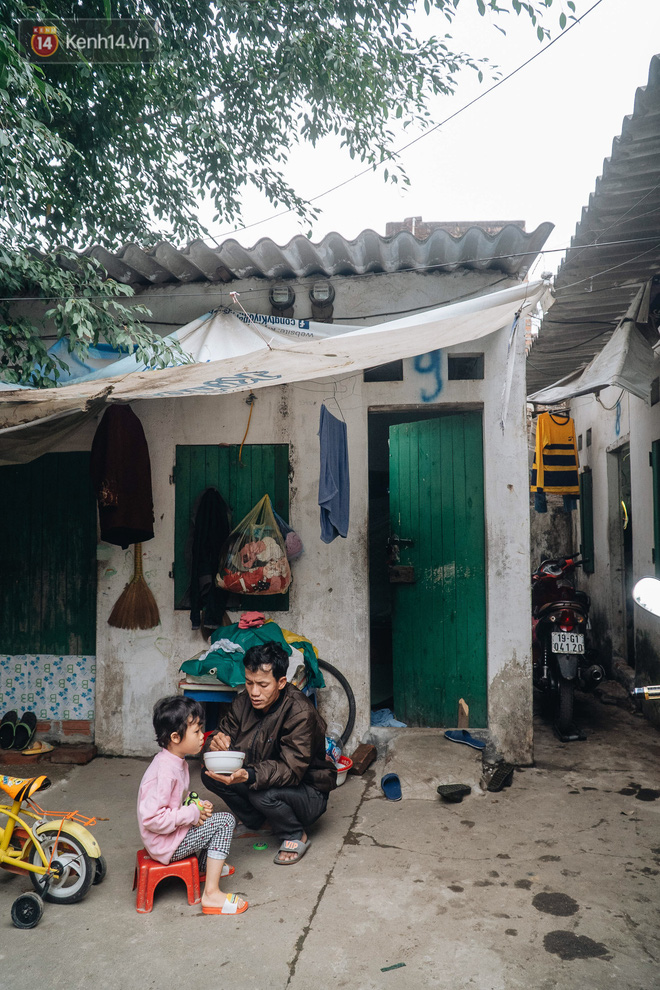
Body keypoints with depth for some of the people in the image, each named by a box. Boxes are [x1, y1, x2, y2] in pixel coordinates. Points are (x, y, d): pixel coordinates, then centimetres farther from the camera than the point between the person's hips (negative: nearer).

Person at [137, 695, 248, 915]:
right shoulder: (166, 771, -28)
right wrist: (192, 813, -22)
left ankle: (207, 865, 35)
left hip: (173, 831, 10)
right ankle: (211, 894, -11)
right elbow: (152, 818, -31)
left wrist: (198, 806, -1)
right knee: (225, 821, -12)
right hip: (166, 844, -10)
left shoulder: (173, 761, 4)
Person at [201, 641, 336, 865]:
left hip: (308, 791, -6)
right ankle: (254, 822, 11)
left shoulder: (301, 713, -28)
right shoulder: (243, 702, -9)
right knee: (210, 773, -12)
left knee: (264, 793, -35)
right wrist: (217, 743, -30)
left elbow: (292, 770, -34)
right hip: (269, 778, 6)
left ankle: (296, 836, -4)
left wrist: (249, 776, -50)